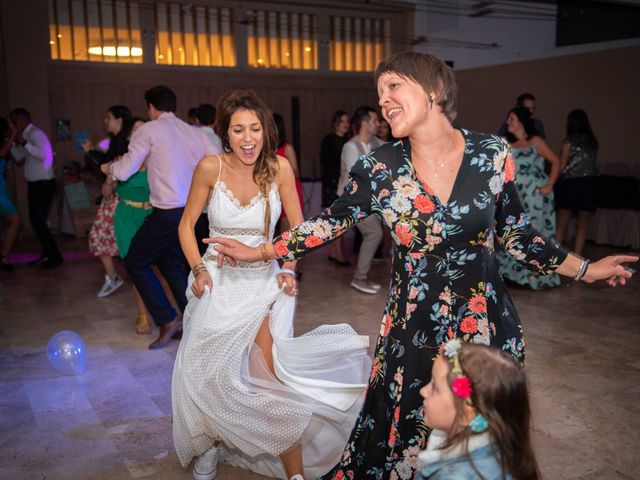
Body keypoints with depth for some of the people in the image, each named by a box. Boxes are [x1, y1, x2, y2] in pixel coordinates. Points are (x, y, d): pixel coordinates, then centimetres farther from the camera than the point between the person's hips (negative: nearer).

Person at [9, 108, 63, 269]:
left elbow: (43, 154, -27)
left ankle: (55, 256, -7)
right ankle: (47, 254, 20)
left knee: (38, 221, -11)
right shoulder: (26, 135, 14)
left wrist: (24, 143, -29)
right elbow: (20, 159, 18)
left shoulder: (35, 133, -14)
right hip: (35, 184, 10)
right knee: (37, 220, 13)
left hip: (43, 184, -10)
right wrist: (13, 143, 9)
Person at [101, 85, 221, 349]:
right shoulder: (195, 132, 10)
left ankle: (168, 320, 5)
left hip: (167, 213, -6)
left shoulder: (148, 130, -4)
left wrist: (107, 167, 17)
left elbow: (124, 172, -4)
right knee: (170, 263, 23)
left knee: (135, 263, 11)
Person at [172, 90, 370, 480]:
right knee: (207, 372, 12)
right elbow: (187, 224, 0)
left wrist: (289, 270, -14)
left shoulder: (279, 167, -11)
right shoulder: (211, 167, -11)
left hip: (264, 282, -1)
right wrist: (198, 269, -11)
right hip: (218, 281, 1)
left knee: (270, 378, -9)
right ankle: (212, 444, 40)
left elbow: (297, 227, -1)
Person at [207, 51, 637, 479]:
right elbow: (329, 225, 2)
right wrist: (258, 252, 0)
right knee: (405, 436, 11)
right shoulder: (378, 168, -9)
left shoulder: (492, 154, -8)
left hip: (487, 326, 1)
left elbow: (515, 233, 4)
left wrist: (586, 269, 7)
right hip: (413, 331, 0)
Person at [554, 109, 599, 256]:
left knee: (562, 224, 6)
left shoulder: (569, 140, -5)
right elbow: (590, 162, 5)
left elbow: (562, 166, -4)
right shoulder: (593, 141, 8)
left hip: (571, 183, -3)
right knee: (582, 225, 8)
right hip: (590, 183, 3)